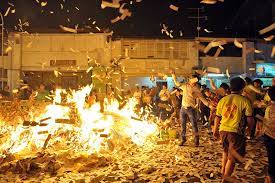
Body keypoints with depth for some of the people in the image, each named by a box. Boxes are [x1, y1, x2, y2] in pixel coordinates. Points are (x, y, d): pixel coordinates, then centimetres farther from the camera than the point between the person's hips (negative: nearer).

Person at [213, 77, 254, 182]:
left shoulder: (223, 100, 2)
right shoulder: (244, 101, -9)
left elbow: (217, 117, 8)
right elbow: (250, 119, -8)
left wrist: (215, 130, 20)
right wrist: (250, 129, 12)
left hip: (223, 130, 5)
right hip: (236, 131, -4)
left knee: (226, 151, 28)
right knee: (232, 157, 8)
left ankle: (223, 170, 37)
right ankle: (226, 178, 14)